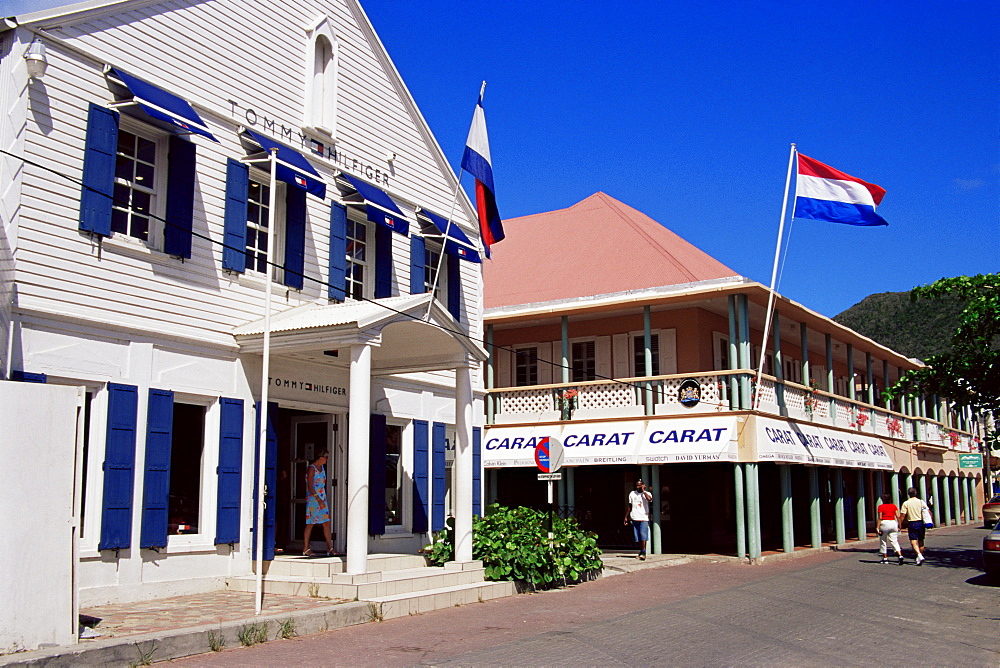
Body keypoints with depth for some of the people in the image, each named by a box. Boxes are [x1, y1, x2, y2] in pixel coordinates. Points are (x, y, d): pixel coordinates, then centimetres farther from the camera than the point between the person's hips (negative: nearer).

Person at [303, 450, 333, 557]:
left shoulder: (322, 467, 14)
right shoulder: (311, 468, -11)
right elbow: (310, 486, -17)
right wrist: (318, 499, -23)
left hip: (322, 499, 8)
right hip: (313, 499, -8)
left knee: (326, 523, 4)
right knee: (310, 524, -2)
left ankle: (330, 548, 6)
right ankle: (306, 549, 4)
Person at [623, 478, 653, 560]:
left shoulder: (647, 493, 1)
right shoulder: (632, 494, 11)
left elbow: (649, 499, -24)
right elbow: (630, 506, 18)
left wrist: (643, 491, -13)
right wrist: (626, 517, 15)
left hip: (644, 518, -4)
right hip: (634, 518, 4)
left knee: (643, 535, -15)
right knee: (638, 537, 6)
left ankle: (643, 553, -16)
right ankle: (641, 551, 17)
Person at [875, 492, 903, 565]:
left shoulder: (881, 506, -3)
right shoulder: (894, 506, 7)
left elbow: (880, 518, -8)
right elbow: (898, 516, 1)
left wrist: (878, 528, -7)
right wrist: (899, 526, 7)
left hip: (884, 523, -3)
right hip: (893, 523, 3)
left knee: (883, 542, 10)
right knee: (894, 541, 3)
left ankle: (885, 558, 14)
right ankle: (900, 555, -18)